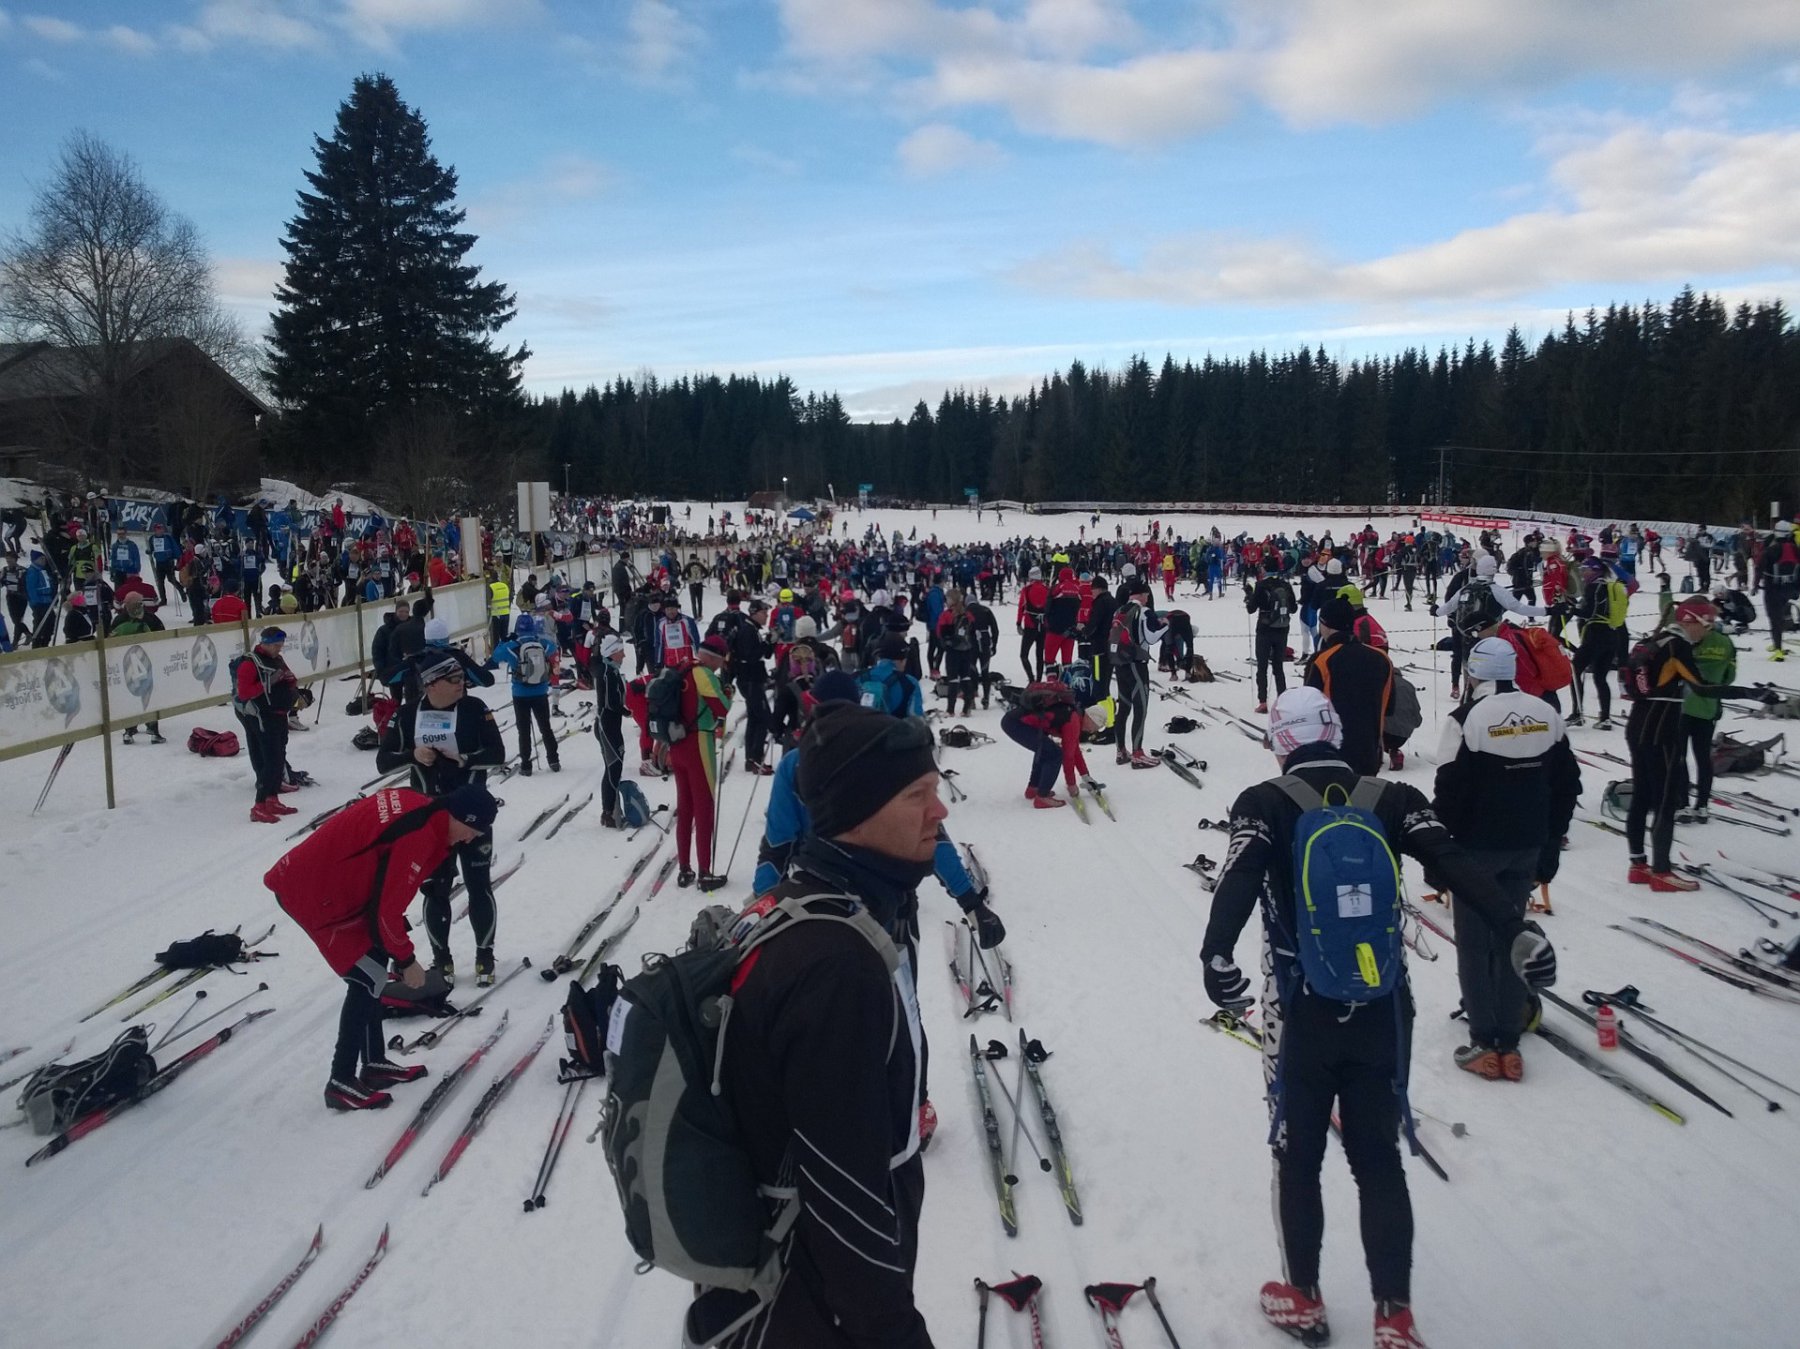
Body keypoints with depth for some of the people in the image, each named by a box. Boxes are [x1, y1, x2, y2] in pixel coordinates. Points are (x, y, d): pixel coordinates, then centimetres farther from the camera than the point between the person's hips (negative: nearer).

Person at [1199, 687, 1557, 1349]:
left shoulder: (1266, 804, -8)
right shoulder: (1393, 800, 0)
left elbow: (1239, 880, -24)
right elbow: (1457, 865, -13)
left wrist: (1216, 954, -37)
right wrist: (1516, 934, -20)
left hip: (1302, 1015, -2)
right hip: (1383, 1013, 2)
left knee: (1298, 1158, 16)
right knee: (1380, 1161, 14)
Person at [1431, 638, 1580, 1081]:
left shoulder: (1467, 719, -15)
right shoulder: (1546, 715, 4)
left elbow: (1449, 793, -15)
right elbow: (1567, 785, 9)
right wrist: (1550, 844, 16)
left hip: (1477, 847, -5)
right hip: (1527, 848, 5)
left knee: (1474, 945, 5)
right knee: (1510, 939, 13)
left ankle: (1485, 1045, 5)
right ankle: (1509, 1044, 15)